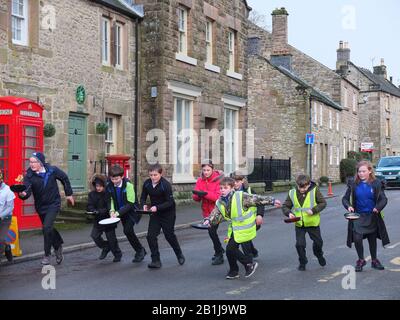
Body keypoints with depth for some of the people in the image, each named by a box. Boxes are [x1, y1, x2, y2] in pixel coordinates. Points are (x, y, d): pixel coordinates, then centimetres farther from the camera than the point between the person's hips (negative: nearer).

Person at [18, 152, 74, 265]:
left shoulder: (52, 170, -15)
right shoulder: (29, 175, -15)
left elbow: (64, 178, 3)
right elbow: (27, 191, -27)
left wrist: (69, 194, 8)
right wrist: (22, 194, -51)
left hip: (53, 204, -3)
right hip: (40, 206, 3)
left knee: (47, 227, -18)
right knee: (49, 229, 18)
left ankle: (47, 255, -5)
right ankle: (58, 246, 45)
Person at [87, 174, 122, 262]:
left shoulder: (108, 193, -14)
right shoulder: (92, 194, 0)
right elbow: (89, 207, -4)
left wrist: (99, 211, -28)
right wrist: (94, 211, -24)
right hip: (98, 220, 5)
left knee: (111, 237, 2)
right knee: (94, 235, -4)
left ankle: (117, 254, 23)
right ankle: (105, 247, 22)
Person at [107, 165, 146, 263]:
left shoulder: (128, 185, -24)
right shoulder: (110, 187, -7)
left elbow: (130, 203, -22)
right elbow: (111, 200, 8)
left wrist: (118, 213, -26)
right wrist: (112, 210, -11)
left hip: (132, 211, -6)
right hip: (122, 213, 6)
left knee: (128, 230, -19)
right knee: (128, 232, 10)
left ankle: (140, 250, -1)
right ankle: (140, 251, 27)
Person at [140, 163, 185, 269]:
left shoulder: (166, 185, -22)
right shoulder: (147, 184, -6)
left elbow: (170, 202, -22)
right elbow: (143, 198, 4)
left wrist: (157, 207, -33)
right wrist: (144, 205, -18)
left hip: (168, 213, -5)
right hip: (155, 213, 5)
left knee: (169, 235, 5)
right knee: (151, 236, -7)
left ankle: (179, 255, 30)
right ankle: (156, 261, 2)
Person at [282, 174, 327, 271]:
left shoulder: (314, 190, -12)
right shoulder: (292, 193, -7)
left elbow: (323, 203, -8)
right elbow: (285, 206, 0)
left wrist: (313, 210, -22)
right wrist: (289, 213, -21)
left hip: (313, 223, -1)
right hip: (299, 224, 1)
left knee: (318, 241, 16)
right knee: (299, 244, -3)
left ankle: (319, 255, 48)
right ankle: (302, 262, 20)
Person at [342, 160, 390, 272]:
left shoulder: (376, 184, -7)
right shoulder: (353, 184, -5)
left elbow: (383, 199, -8)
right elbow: (345, 198, -1)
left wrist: (378, 207, -27)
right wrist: (348, 206, -21)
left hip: (372, 216, 1)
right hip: (358, 216, -1)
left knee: (372, 239, 15)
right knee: (357, 238, -14)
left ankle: (374, 260, 38)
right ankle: (361, 260, 10)